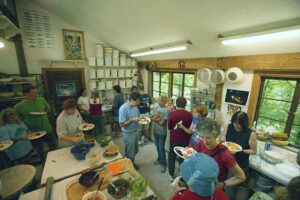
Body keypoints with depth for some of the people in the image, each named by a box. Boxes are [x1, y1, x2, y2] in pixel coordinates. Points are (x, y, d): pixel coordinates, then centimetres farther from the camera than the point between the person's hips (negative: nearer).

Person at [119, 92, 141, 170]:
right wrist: (132, 120, -30)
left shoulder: (135, 106, -3)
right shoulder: (123, 109, -25)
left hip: (136, 131, 8)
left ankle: (132, 162, 47)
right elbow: (121, 124, -23)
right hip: (128, 133, -8)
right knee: (130, 152, 12)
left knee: (135, 150, 24)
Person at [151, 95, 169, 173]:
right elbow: (152, 118, -2)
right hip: (155, 131, 6)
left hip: (162, 132, -6)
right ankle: (159, 159, 41)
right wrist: (158, 119, -19)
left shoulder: (166, 110, -19)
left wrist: (156, 119, -14)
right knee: (157, 147, 21)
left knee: (161, 148, 4)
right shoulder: (156, 108, 1)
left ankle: (163, 163, 22)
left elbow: (162, 122, -22)